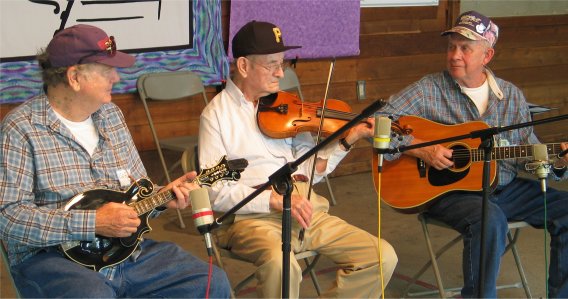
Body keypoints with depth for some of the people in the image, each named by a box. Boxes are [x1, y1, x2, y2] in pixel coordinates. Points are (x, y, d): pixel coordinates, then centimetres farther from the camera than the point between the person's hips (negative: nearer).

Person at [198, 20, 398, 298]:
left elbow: (310, 168, 11)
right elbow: (217, 192, -8)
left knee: (383, 257, -7)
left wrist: (348, 140, -2)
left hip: (305, 211, 5)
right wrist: (276, 200, -19)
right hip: (252, 216, -5)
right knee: (279, 263, -38)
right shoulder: (216, 114, 0)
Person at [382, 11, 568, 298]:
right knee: (490, 219, -36)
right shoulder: (430, 90, -5)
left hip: (505, 188, 5)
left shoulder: (511, 96, 8)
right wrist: (422, 149, -21)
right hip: (447, 188, -5)